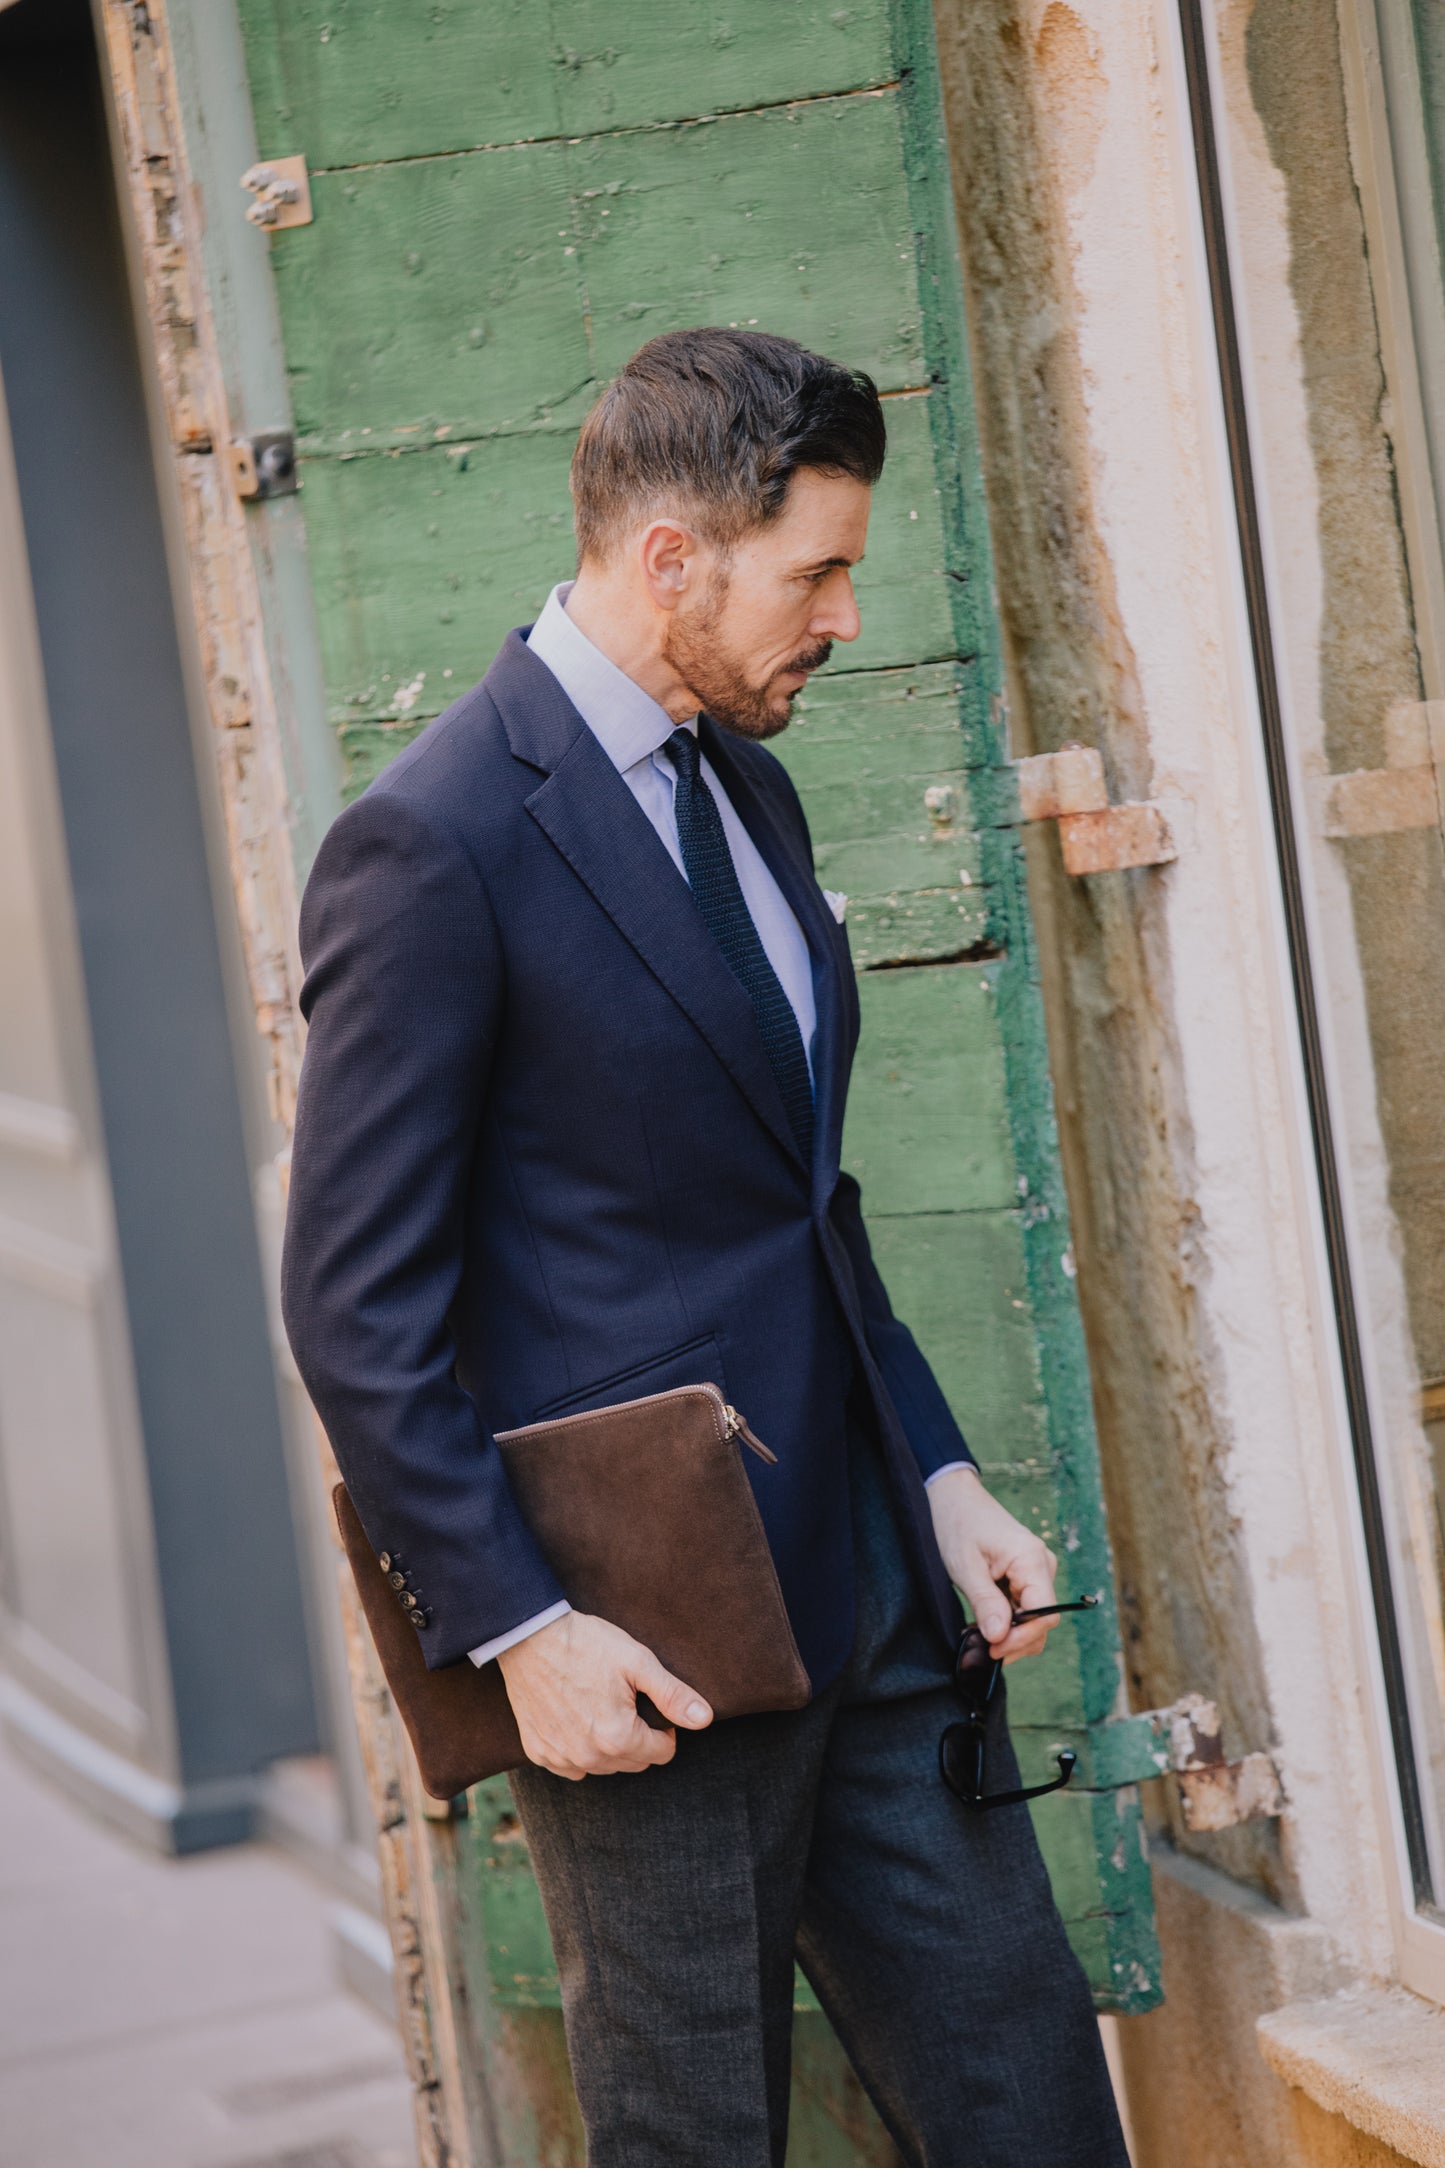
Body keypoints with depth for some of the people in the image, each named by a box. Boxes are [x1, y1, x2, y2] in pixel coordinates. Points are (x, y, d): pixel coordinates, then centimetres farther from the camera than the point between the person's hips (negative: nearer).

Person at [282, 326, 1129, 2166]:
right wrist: (519, 1629, -17)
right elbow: (359, 1312, -15)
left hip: (866, 1593, 8)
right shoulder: (436, 847, -15)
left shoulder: (749, 787, 12)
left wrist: (936, 1472, 13)